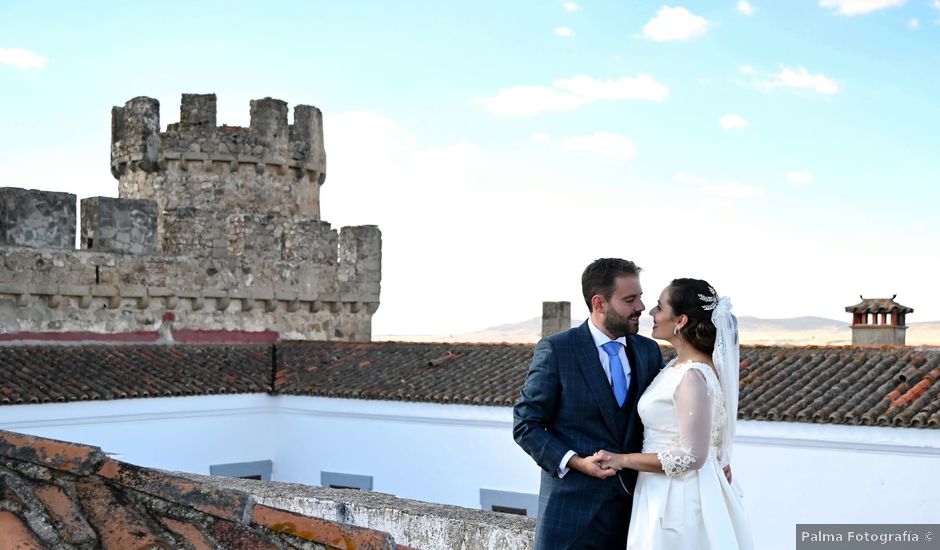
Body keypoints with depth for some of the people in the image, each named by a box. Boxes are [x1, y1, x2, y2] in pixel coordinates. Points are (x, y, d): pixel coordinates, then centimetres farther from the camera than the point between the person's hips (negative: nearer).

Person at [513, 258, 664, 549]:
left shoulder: (649, 351, 6)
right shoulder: (555, 350, -8)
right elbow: (525, 425, -7)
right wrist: (575, 462, -19)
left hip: (632, 505, 4)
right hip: (573, 508, -4)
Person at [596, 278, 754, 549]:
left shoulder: (693, 377, -21)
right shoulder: (680, 365, 7)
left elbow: (691, 456, -22)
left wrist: (623, 460, -17)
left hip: (679, 500, -9)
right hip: (668, 494, 9)